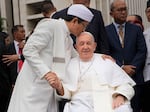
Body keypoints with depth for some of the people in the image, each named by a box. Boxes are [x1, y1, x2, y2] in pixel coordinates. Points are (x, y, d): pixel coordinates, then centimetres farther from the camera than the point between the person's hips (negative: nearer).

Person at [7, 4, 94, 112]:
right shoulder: (50, 25, -10)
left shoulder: (69, 39, 15)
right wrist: (46, 73, -27)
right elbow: (28, 50, -18)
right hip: (33, 88, -8)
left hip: (48, 90, 8)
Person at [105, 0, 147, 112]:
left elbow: (142, 51, 3)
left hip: (135, 76, 2)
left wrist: (131, 68, -8)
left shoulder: (136, 29, 11)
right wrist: (121, 67, -11)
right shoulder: (105, 31, 4)